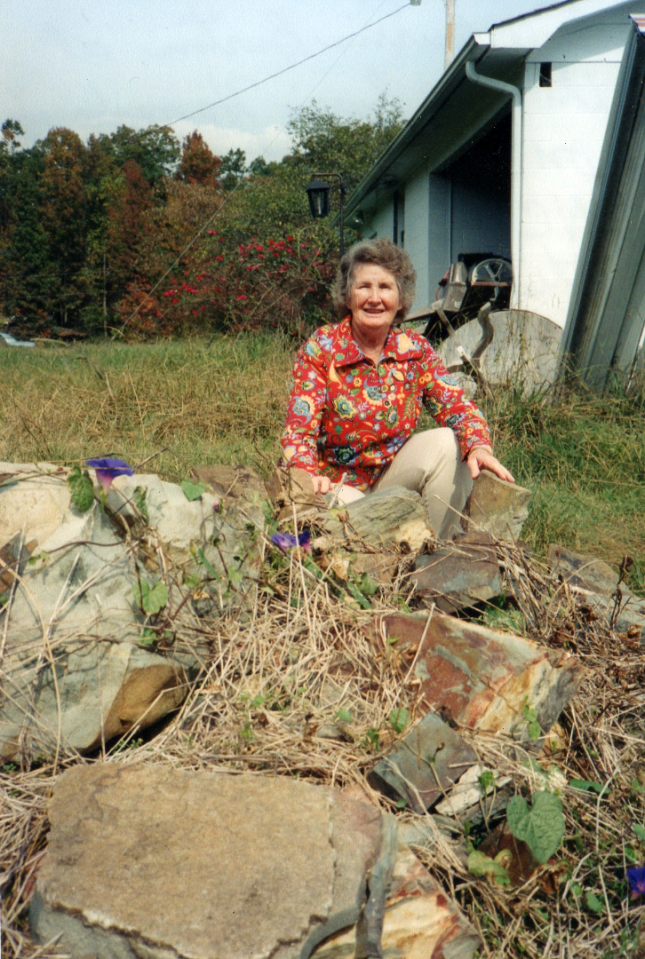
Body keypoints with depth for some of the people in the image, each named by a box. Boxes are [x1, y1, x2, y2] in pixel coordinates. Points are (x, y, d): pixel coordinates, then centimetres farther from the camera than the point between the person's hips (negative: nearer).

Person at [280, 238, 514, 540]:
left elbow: (457, 406, -8)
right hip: (334, 485, -4)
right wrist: (310, 478, -40)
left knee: (446, 443, -21)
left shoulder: (414, 349, -2)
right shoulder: (320, 349, -12)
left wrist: (478, 447, -31)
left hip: (390, 477, 4)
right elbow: (298, 431, -19)